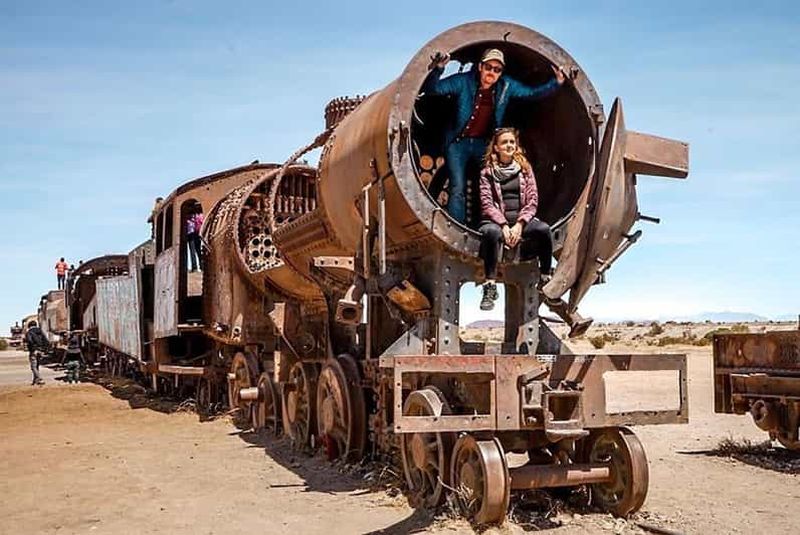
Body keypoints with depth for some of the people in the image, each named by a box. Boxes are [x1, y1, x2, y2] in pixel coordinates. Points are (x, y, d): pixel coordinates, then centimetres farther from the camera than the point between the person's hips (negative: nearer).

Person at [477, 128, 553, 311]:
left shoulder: (525, 168, 13)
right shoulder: (487, 172, 8)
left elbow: (532, 201, 5)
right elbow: (487, 204, -1)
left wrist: (519, 224, -10)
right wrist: (504, 226, -16)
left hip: (522, 220, 2)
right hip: (496, 221, -2)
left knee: (543, 229, -30)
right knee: (491, 232, -38)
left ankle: (546, 282, -20)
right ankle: (490, 286, -35)